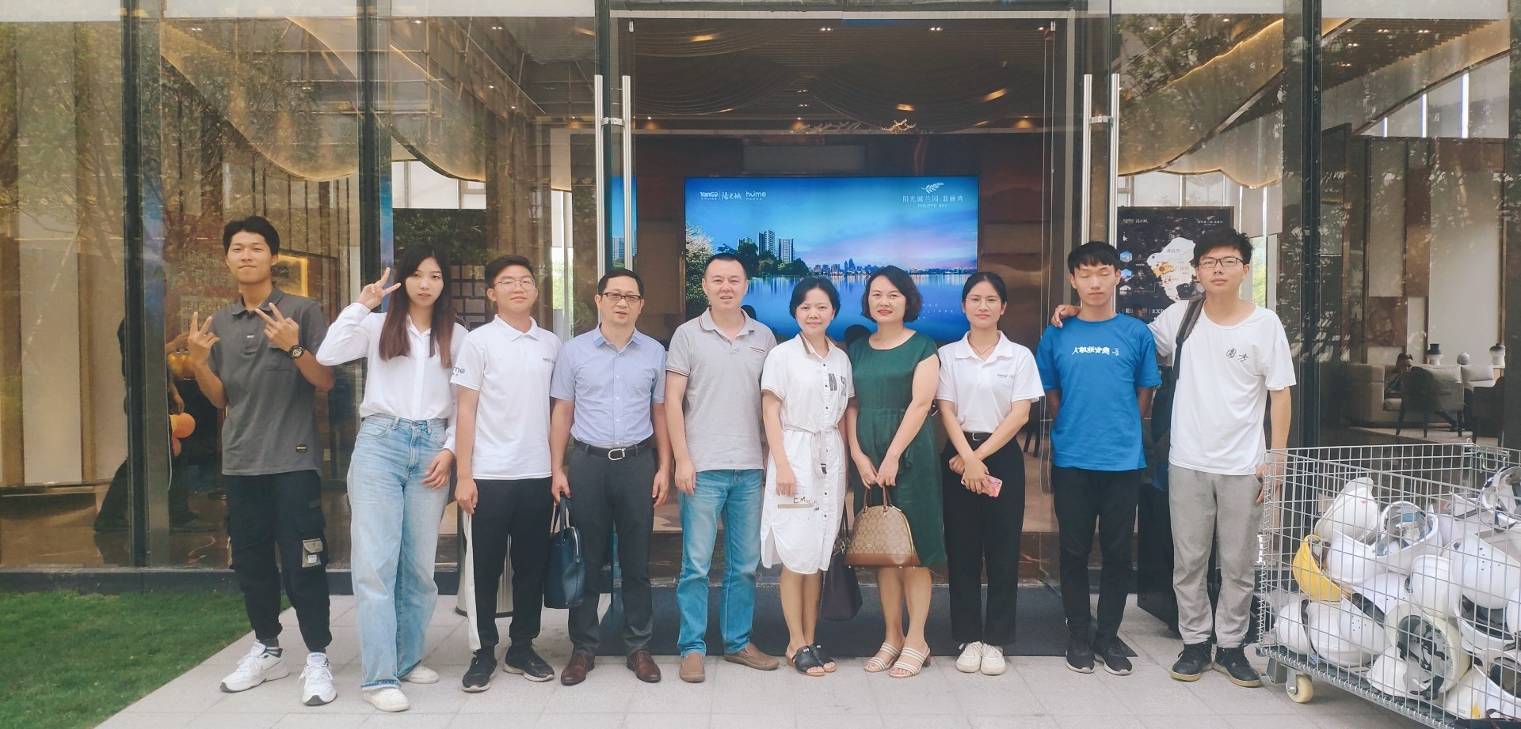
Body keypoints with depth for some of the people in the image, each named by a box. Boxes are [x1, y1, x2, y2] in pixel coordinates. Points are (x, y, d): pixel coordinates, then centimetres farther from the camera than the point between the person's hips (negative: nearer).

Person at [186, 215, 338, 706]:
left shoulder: (302, 311, -3)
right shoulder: (219, 322, 12)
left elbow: (326, 383, -6)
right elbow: (221, 398, 14)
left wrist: (294, 348, -22)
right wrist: (198, 362, -4)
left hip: (293, 459, -5)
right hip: (240, 461, 6)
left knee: (301, 561, -5)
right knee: (250, 559, 13)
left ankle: (317, 658, 3)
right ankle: (267, 650, 27)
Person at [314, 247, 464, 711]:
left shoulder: (456, 336, 10)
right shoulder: (378, 326, 6)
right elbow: (327, 356, -9)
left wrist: (449, 450, 0)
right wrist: (360, 306, -7)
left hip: (431, 448, 2)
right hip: (380, 443, -2)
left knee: (419, 563, 7)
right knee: (376, 562, -6)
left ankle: (408, 658, 21)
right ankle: (378, 676, -4)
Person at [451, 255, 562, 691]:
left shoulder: (551, 344, 9)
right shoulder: (479, 342, -1)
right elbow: (466, 411, -3)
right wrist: (464, 476, -8)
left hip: (537, 475, 3)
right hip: (489, 475, -3)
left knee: (532, 565, 10)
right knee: (485, 568, 5)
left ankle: (522, 648, 23)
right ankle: (483, 653, 17)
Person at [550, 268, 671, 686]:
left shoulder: (654, 352, 6)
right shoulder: (574, 350, 3)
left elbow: (660, 413, 9)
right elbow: (562, 413, 5)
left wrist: (664, 467, 4)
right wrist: (557, 469, 0)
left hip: (637, 463, 1)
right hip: (587, 462, -1)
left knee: (636, 559, 7)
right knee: (587, 559, 6)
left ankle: (639, 646, 18)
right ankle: (584, 647, 18)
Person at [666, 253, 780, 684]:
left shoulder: (764, 337, 9)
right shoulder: (688, 335, 1)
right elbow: (673, 400, -2)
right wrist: (682, 460, -8)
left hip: (750, 469, 3)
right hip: (703, 468, -3)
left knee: (745, 564, 10)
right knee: (696, 564, 1)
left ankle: (738, 642, 23)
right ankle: (692, 647, 12)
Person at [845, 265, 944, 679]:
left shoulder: (922, 347, 0)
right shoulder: (858, 350, 12)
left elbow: (920, 403, -10)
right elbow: (852, 407, 8)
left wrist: (893, 456, -16)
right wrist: (858, 455, -5)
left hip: (909, 455, -4)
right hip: (868, 459, 4)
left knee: (912, 550, -1)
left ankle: (916, 641, 8)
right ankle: (891, 637, 17)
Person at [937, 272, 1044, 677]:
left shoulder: (1019, 356, 3)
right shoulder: (947, 355, 5)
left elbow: (1020, 414, -3)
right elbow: (947, 411, -1)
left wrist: (981, 457, -10)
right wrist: (968, 458, -14)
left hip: (1003, 456, 0)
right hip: (959, 455, 0)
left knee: (1003, 551, 2)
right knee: (962, 551, 4)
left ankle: (995, 640, 12)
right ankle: (969, 638, 14)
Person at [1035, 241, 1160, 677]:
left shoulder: (1136, 333, 2)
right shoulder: (1057, 335, 3)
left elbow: (1144, 394, 9)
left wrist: (1121, 431, 6)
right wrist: (1076, 429, 6)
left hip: (1123, 461, 0)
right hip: (1071, 461, 0)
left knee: (1118, 552, 7)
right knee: (1074, 551, 7)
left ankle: (1109, 636, 20)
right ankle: (1078, 635, 20)